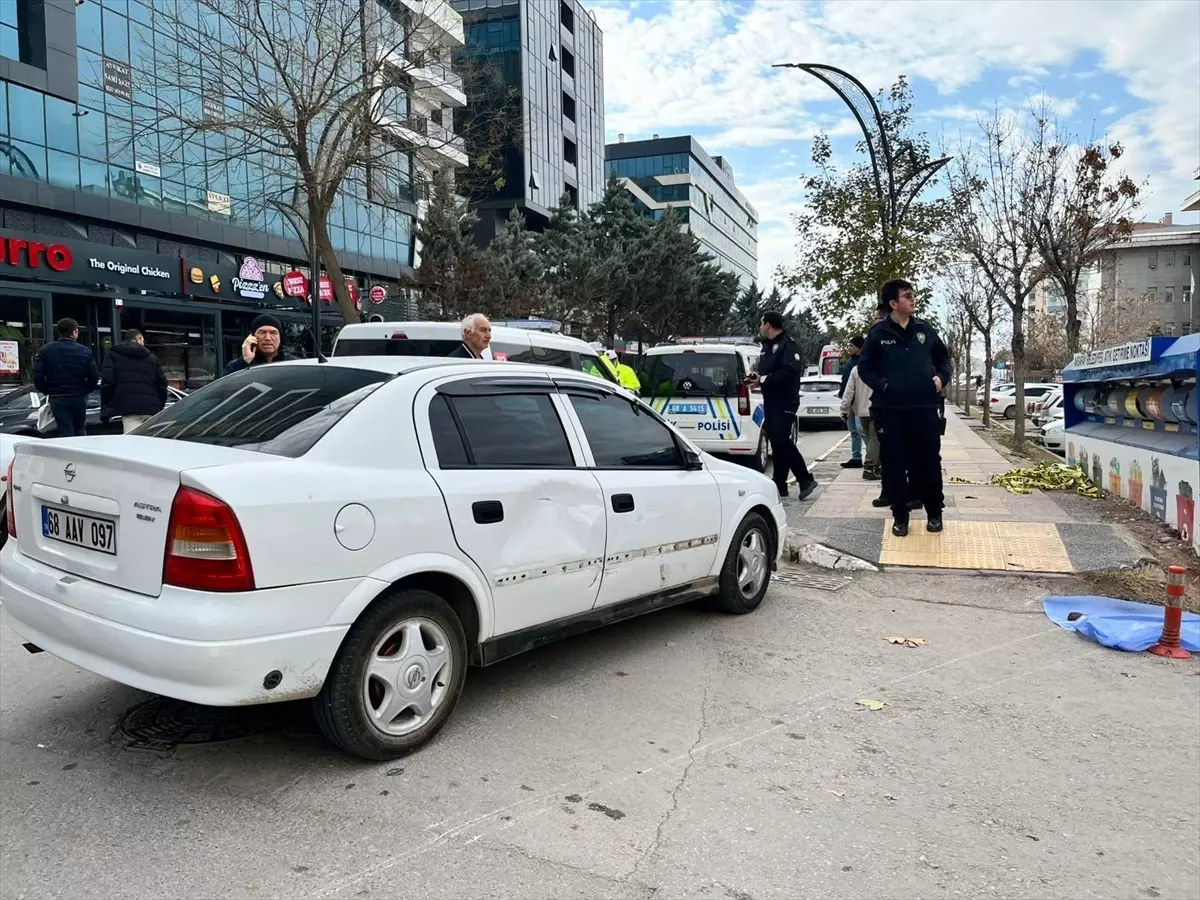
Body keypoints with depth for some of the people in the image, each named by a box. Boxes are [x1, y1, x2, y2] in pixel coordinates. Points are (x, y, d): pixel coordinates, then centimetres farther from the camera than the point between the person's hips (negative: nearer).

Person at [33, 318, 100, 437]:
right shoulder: (85, 351, -4)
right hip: (79, 397, 0)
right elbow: (94, 376, -8)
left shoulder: (46, 350, -1)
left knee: (65, 432, 1)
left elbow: (38, 375, -7)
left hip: (57, 398, 0)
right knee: (80, 429, 14)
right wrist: (84, 391, 8)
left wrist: (46, 391, 8)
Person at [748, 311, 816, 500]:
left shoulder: (787, 345, -10)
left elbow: (788, 371, -22)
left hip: (785, 402, -9)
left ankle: (805, 480, -6)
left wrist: (763, 380, -20)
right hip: (770, 401, 9)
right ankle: (779, 485, 13)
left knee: (781, 440, -15)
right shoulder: (767, 346, 19)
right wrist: (756, 378, 2)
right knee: (778, 442, 9)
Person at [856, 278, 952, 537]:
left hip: (924, 408, 2)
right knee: (895, 464, 2)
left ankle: (934, 512, 22)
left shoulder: (924, 328, 8)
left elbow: (943, 357, 20)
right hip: (891, 410, -2)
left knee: (929, 461, 6)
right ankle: (900, 516, 14)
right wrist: (882, 385, -12)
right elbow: (864, 367, 2)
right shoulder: (878, 333, -1)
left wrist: (941, 377, 2)